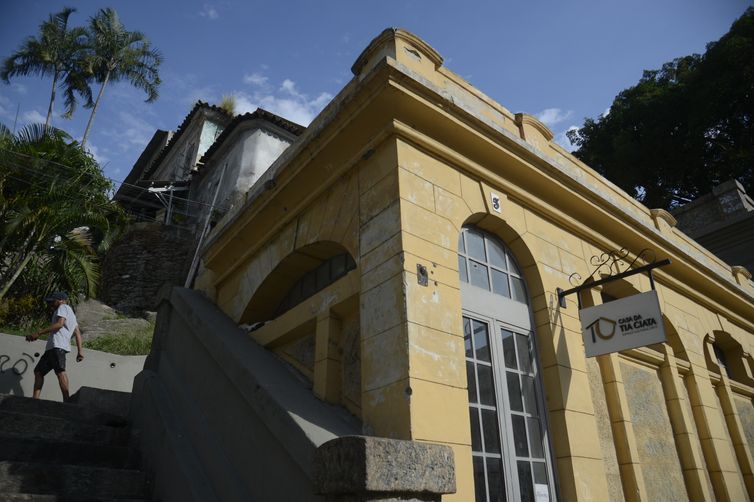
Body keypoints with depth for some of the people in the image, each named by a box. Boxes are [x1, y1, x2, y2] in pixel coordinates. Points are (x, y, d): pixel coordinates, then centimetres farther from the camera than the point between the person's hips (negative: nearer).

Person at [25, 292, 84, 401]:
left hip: (58, 344, -11)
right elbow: (77, 332, 25)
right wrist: (80, 351, 20)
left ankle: (67, 401, -28)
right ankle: (35, 399, 8)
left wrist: (39, 333, -14)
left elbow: (60, 323, -12)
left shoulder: (63, 307, 6)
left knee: (60, 371, -20)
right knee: (38, 371, 12)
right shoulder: (71, 314, 32)